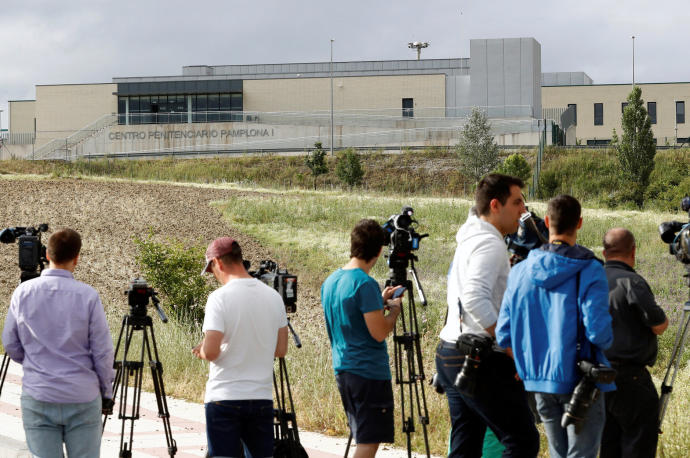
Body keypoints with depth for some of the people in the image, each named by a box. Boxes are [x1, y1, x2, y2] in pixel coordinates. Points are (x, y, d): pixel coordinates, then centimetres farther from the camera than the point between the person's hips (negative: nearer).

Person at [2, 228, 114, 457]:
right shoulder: (87, 296, -8)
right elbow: (103, 352, -5)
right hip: (83, 399, -1)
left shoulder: (23, 292, -1)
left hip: (37, 398, 2)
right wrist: (106, 391, 9)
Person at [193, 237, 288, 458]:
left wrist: (200, 351, 5)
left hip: (224, 399, -5)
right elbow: (281, 350, 12)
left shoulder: (220, 297, -12)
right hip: (262, 397, 5)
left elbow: (211, 352, -17)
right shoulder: (273, 296, 6)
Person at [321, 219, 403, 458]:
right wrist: (394, 309, -2)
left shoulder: (330, 281, 10)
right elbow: (379, 332, -19)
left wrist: (380, 301, 20)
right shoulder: (365, 284, -17)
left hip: (342, 369, 9)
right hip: (370, 373, -9)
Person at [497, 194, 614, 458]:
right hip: (579, 380, -5)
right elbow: (597, 330, -20)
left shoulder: (520, 271, 3)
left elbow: (503, 334, 2)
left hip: (539, 380, 5)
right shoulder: (589, 271, -12)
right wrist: (606, 341, 3)